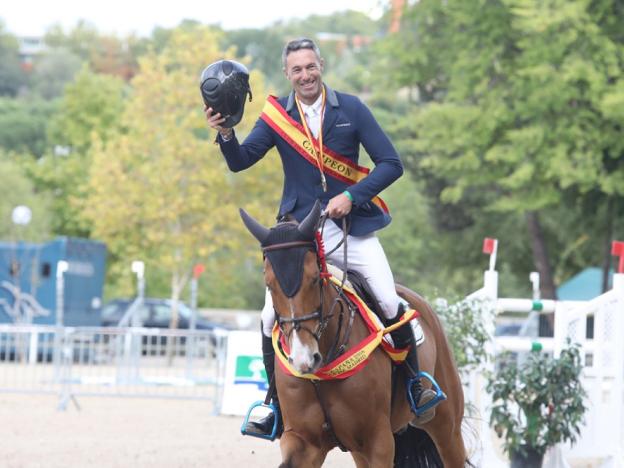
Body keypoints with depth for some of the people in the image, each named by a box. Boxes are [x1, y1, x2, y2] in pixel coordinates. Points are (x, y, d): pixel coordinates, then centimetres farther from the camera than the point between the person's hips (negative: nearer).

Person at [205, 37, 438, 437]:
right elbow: (240, 161, -4)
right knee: (272, 316, -7)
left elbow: (391, 164, -4)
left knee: (390, 305, -15)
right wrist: (225, 134, -24)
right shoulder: (276, 115, 3)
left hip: (352, 225, -1)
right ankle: (279, 405, 9)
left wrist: (351, 197, -16)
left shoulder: (351, 109, -1)